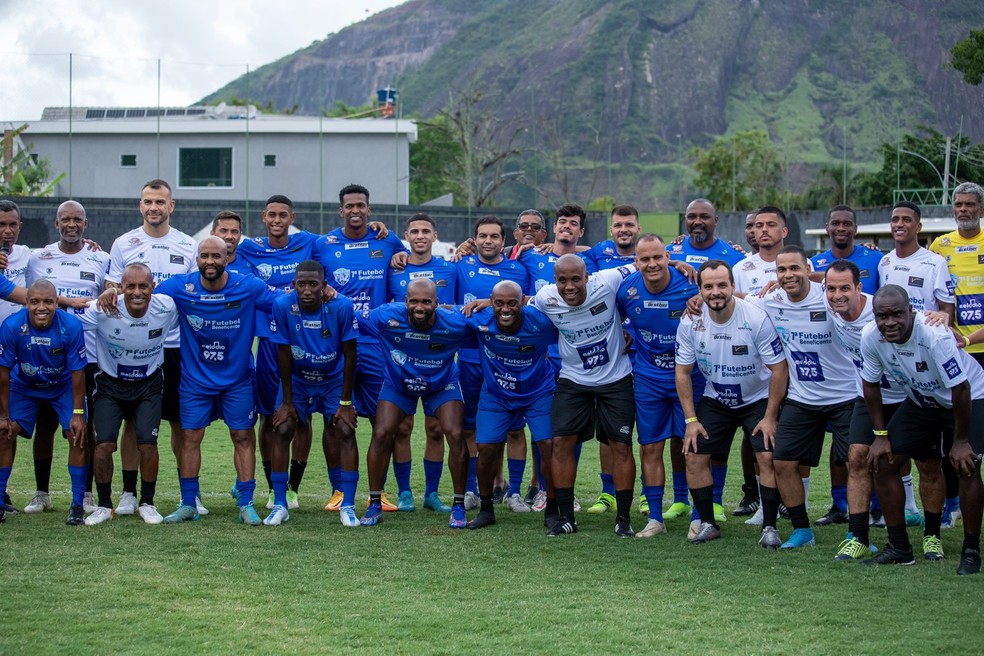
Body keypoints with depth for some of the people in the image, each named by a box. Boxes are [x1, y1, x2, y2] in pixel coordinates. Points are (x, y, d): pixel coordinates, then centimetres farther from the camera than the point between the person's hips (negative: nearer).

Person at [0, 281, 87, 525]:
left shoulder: (71, 326, -29)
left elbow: (77, 372, -18)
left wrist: (78, 413, -17)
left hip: (63, 386, -1)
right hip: (24, 386, 1)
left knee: (78, 435, -14)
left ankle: (77, 505, -4)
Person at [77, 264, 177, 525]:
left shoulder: (167, 308, -19)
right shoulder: (102, 311, -24)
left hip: (148, 385, 1)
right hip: (110, 384, -1)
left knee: (148, 443, -12)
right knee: (103, 445, -12)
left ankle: (147, 504, 8)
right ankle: (104, 505, 7)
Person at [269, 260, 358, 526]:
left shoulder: (341, 307, -25)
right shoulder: (282, 306, -24)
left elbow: (349, 356, -15)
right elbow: (284, 356, -14)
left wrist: (346, 402, -13)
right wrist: (287, 401, -9)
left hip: (334, 379, -1)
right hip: (297, 380, 1)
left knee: (345, 432, -12)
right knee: (282, 431, -9)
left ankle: (348, 506, -4)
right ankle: (279, 505, 1)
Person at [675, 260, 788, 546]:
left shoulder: (757, 318, -25)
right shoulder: (690, 322, -15)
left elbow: (779, 369, -17)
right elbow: (682, 371, -3)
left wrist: (770, 417, -16)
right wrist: (691, 419, -6)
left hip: (758, 399, -3)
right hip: (715, 400, 3)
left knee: (768, 456, -17)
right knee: (694, 456, -5)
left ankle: (769, 527, -4)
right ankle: (708, 524, 11)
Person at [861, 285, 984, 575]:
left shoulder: (934, 335, -37)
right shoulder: (871, 337, -21)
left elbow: (960, 388, -27)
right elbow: (871, 384, -4)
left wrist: (961, 440, -20)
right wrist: (881, 435, -2)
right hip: (920, 401, 5)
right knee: (882, 461, -5)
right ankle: (899, 547, 6)